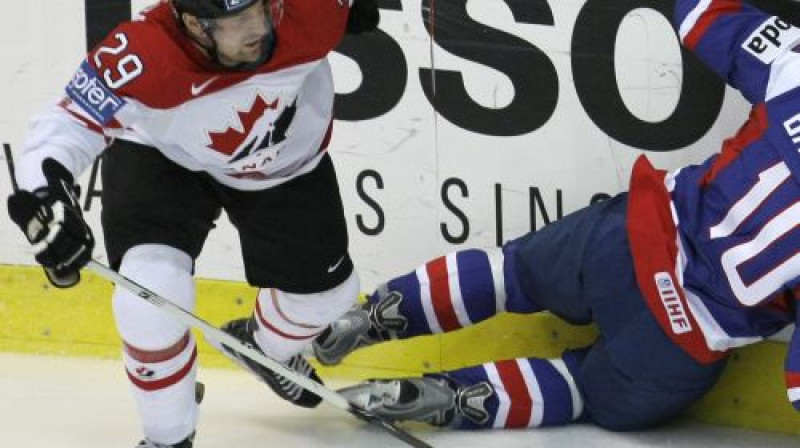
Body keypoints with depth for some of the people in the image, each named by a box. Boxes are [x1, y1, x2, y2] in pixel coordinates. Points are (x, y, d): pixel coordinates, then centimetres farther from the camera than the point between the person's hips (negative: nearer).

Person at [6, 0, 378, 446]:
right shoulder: (142, 58, -42)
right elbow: (69, 125, -41)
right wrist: (45, 196, -55)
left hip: (289, 159, 3)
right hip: (161, 156, -3)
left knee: (326, 291, 14)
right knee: (151, 292, -24)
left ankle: (264, 346, 51)